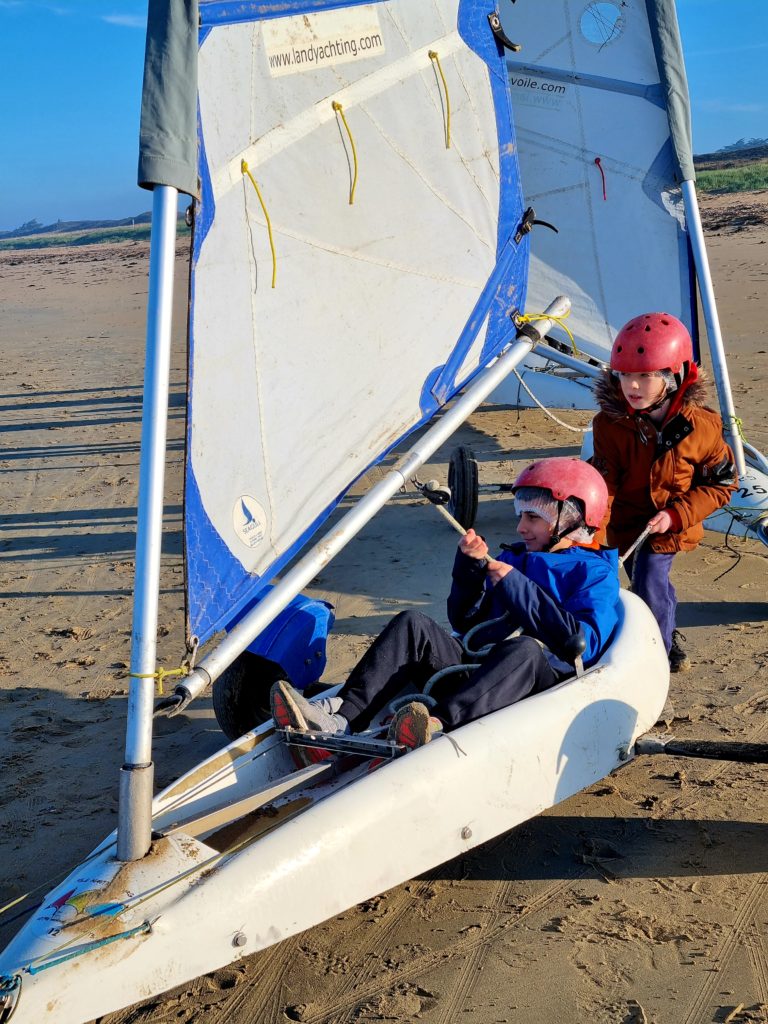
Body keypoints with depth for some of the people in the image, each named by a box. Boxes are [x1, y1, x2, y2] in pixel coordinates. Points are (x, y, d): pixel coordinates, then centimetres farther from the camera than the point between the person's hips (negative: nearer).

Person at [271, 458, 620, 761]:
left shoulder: (594, 572, 9)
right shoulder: (511, 559, 28)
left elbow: (585, 643, -10)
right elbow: (464, 622, 25)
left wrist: (515, 585, -8)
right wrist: (471, 565, 9)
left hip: (542, 680, -5)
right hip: (477, 669, 5)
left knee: (524, 648, -38)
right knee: (413, 624, -17)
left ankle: (435, 728, -61)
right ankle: (339, 719, -35)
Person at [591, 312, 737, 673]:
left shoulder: (702, 426, -18)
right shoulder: (610, 423, -17)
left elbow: (721, 484, -6)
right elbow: (601, 487, -19)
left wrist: (676, 514, -18)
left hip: (672, 527, -2)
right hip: (626, 525, 2)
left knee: (649, 588, -10)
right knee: (651, 585, 16)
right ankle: (668, 636, 46)